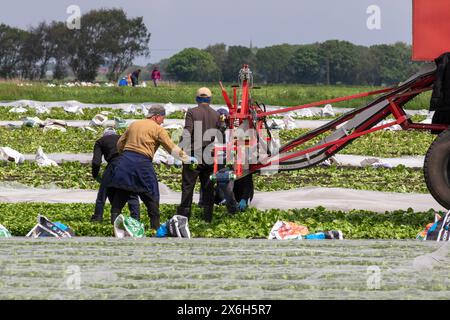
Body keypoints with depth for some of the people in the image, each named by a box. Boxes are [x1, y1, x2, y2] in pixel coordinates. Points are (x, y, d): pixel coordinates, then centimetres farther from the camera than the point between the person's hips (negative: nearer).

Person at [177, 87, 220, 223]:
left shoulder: (192, 112, -6)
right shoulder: (216, 115, 6)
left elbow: (187, 132, -14)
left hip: (194, 153, -4)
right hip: (210, 155, 4)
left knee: (188, 185, 0)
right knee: (208, 185, 10)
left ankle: (184, 213, -3)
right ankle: (208, 215, 12)